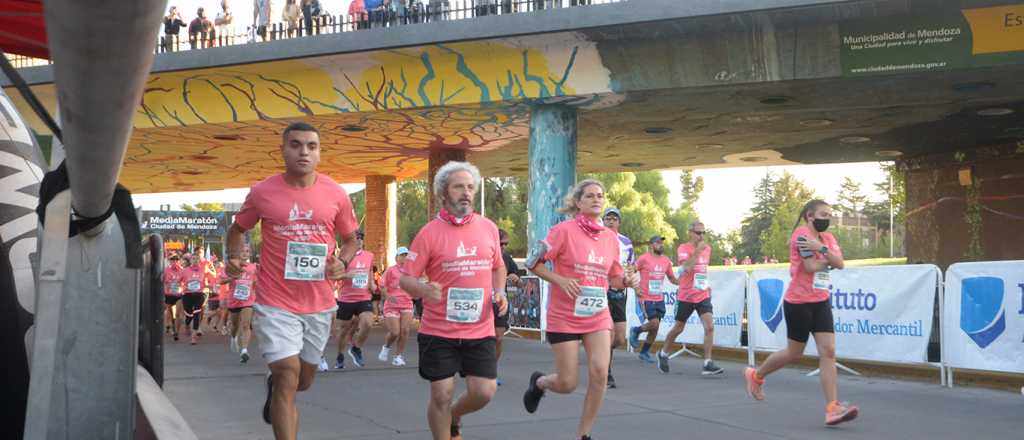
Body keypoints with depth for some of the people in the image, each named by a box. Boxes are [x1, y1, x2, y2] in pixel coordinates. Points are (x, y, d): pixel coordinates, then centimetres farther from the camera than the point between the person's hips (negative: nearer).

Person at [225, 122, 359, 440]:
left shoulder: (336, 194, -2)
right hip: (276, 303, -3)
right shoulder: (262, 192, -6)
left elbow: (350, 239, 11)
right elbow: (238, 228, 11)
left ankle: (274, 385, 56)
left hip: (319, 304, 3)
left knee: (304, 381, 21)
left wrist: (343, 262, -10)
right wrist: (234, 257, -9)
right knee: (288, 377, -11)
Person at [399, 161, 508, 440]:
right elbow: (405, 279, -6)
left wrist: (499, 291, 2)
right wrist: (423, 289, -27)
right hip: (439, 330, -3)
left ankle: (455, 417, 32)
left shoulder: (488, 228, 5)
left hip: (480, 330, 3)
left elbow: (498, 267, 21)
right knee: (441, 395, 1)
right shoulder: (429, 233, -7)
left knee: (484, 391, 0)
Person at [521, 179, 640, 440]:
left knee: (600, 373, -12)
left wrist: (626, 281, -6)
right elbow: (533, 262, -8)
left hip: (598, 317, 4)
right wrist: (561, 281, -19)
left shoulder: (611, 238, 5)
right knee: (567, 384, -1)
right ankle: (539, 382, 36)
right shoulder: (565, 230, -11)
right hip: (564, 318, -4)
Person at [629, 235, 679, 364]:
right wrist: (636, 288, -9)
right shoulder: (644, 259, -9)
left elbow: (672, 278, 17)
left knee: (655, 328, 7)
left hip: (660, 299, 6)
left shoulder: (666, 260, 8)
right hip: (646, 299, -6)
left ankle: (645, 352, 23)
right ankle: (636, 331, 14)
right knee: (654, 324, -15)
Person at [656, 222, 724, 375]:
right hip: (685, 297, -4)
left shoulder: (707, 248, 8)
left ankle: (707, 363, -12)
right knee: (678, 328, 9)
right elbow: (686, 267, -26)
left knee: (709, 326, -13)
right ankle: (663, 354, 33)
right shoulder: (683, 248, -9)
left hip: (703, 295, 4)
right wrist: (697, 251, -27)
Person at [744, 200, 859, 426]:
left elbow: (840, 263, -4)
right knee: (794, 353, 7)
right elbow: (811, 266, -20)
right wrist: (829, 259, -3)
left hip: (820, 302, 7)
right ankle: (755, 376, 32)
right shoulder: (802, 234, -12)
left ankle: (832, 408, -10)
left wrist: (822, 249, -18)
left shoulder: (828, 238, 11)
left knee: (828, 351, -6)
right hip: (798, 302, -7)